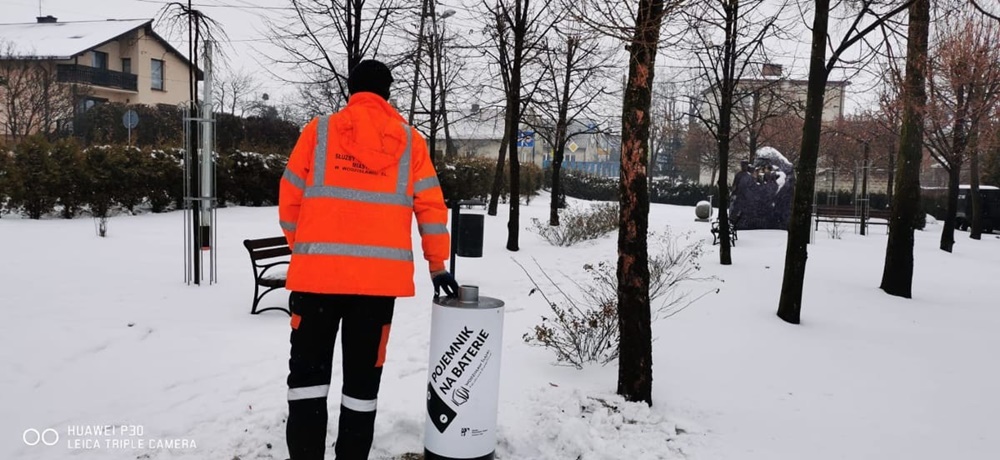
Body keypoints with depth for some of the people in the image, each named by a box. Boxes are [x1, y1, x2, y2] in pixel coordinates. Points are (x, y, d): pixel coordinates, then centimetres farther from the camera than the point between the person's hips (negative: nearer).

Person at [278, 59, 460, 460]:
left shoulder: (319, 130, 6)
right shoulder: (409, 140, 8)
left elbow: (290, 199, 6)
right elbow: (431, 207, 6)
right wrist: (438, 266, 15)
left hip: (317, 269, 0)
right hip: (380, 274, 1)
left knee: (308, 370, 10)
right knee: (363, 375, 11)